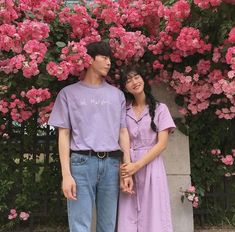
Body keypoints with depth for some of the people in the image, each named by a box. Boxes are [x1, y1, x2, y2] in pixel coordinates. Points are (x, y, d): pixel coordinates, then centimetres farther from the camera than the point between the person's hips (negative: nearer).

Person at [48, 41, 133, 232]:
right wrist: (66, 174, -6)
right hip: (82, 162, -3)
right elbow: (64, 134, 2)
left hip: (111, 163, 3)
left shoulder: (117, 94, 15)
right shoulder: (69, 93, 6)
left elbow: (123, 132, 13)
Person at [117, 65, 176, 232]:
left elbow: (162, 144, -5)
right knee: (128, 218, 3)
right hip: (128, 167, 2)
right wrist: (124, 165, -8)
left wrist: (137, 165, -14)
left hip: (151, 166, -2)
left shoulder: (159, 108, 3)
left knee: (153, 216, -1)